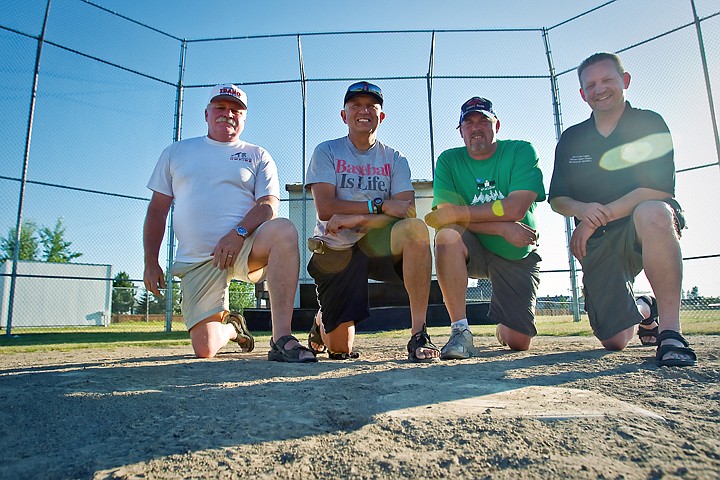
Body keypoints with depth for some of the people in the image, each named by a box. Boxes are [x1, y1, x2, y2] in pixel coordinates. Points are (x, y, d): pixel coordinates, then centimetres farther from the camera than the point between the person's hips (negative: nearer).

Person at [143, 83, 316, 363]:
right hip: (196, 262, 2)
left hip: (245, 247, -1)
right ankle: (231, 327, 31)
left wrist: (238, 233, -22)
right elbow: (157, 211, 15)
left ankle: (281, 340, -36)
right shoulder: (176, 153, 18)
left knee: (284, 230, -36)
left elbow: (268, 206, -3)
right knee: (205, 348, -8)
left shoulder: (257, 156, 12)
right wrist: (150, 264, 6)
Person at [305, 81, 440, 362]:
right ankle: (322, 321, 34)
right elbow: (325, 209, -12)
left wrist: (358, 218, -22)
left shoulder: (394, 159, 7)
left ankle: (419, 335, -28)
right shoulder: (327, 152, 2)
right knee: (340, 349, -5)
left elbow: (407, 210, -8)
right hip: (335, 250, -1)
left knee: (415, 228, -33)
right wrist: (381, 205, -19)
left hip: (377, 244, 2)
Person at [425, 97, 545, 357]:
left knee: (519, 342, -6)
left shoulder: (522, 152, -6)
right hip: (473, 251, 0)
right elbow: (447, 215, -15)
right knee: (448, 235, -35)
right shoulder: (449, 160, -2)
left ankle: (503, 328, 35)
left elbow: (515, 209, -21)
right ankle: (460, 331, -25)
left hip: (517, 256, 0)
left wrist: (456, 213, -24)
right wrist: (501, 227, -24)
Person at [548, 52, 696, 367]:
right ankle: (642, 310, 35)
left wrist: (597, 218, -19)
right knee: (615, 341, -2)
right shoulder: (571, 140, 8)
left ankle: (670, 332, -31)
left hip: (650, 230, -3)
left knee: (651, 213, -41)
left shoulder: (649, 124, -2)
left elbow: (659, 189, -15)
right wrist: (580, 209, -17)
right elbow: (556, 199, 6)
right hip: (597, 242, 3)